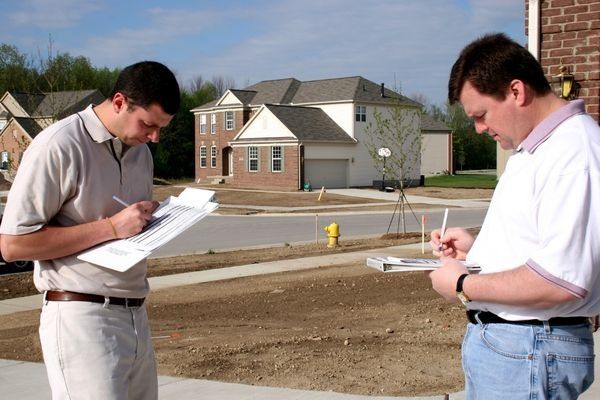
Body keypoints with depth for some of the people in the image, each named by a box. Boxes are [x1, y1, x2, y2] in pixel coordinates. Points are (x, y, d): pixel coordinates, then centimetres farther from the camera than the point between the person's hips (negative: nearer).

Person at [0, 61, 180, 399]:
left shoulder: (141, 152, 13)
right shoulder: (58, 146, -11)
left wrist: (155, 217, 0)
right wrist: (111, 227, -17)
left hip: (136, 317, 7)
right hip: (82, 317, -7)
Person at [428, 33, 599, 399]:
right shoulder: (531, 151, 14)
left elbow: (561, 281, -28)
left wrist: (464, 286, -17)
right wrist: (477, 247, 9)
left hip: (529, 354, -9)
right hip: (494, 340, 10)